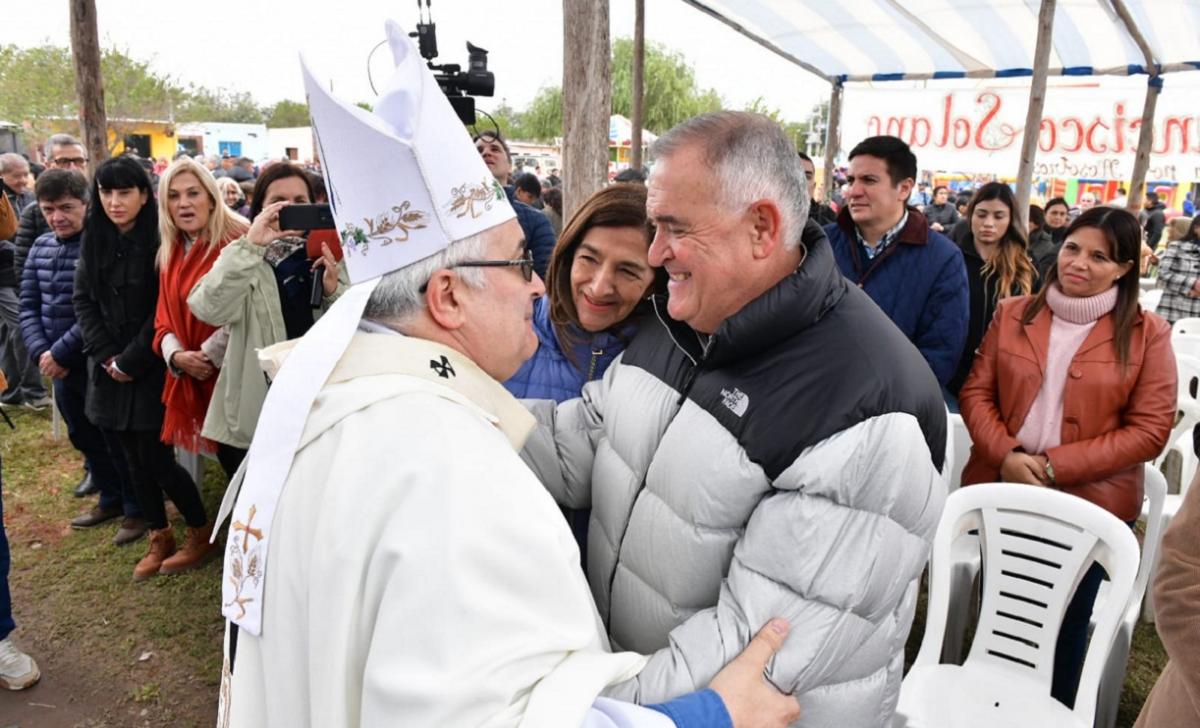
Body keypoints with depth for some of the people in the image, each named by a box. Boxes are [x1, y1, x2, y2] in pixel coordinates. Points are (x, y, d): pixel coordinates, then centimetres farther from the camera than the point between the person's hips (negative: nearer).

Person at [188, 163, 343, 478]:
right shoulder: (244, 259, -2)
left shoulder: (325, 258, 4)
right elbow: (207, 309, -22)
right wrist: (249, 246, -28)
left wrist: (332, 293, -18)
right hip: (251, 420, -2)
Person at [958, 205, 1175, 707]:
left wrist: (1055, 465, -17)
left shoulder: (1147, 333, -5)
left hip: (1089, 503, -2)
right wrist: (1006, 456, -15)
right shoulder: (1013, 314, 3)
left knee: (1063, 624, 14)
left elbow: (1150, 430, -9)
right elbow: (975, 392, 2)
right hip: (1003, 491, 3)